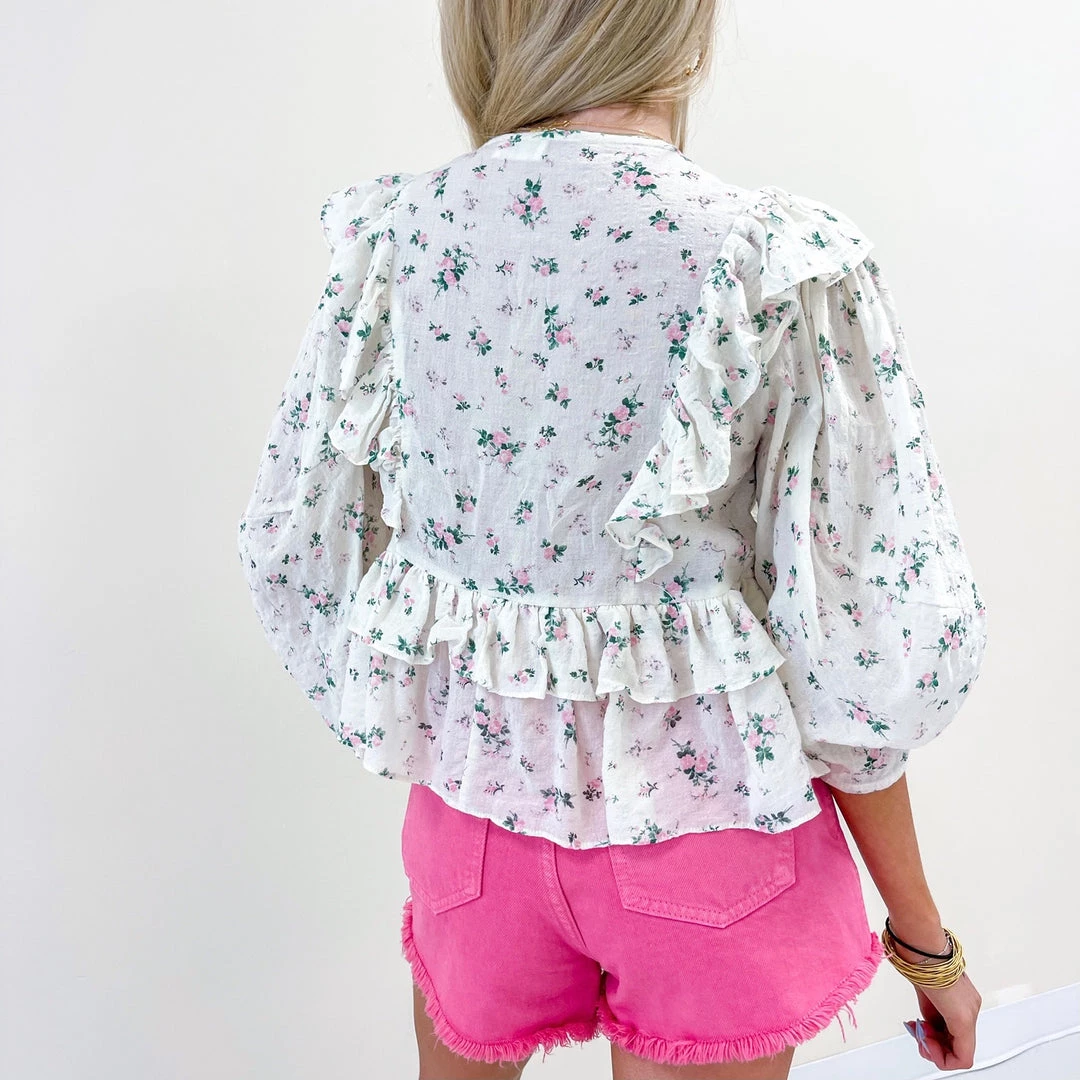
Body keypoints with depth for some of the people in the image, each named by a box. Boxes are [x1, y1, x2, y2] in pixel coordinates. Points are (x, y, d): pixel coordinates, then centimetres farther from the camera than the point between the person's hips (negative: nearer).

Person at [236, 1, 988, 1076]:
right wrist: (924, 939, 0)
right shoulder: (785, 268, -18)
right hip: (708, 825, -2)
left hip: (475, 798, 3)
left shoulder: (396, 233, -8)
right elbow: (853, 654, -15)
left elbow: (296, 545, 0)